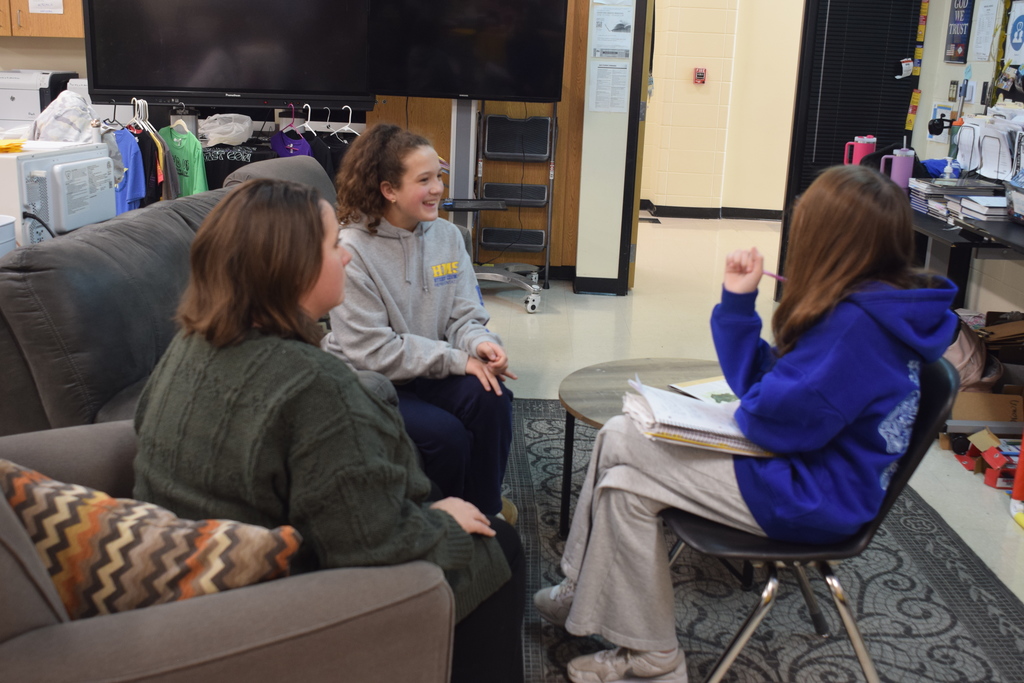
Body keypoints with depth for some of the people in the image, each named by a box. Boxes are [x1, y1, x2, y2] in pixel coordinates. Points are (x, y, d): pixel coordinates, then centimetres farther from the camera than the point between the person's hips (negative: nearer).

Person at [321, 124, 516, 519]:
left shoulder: (447, 236, 2)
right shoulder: (352, 250, -17)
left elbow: (465, 315, 3)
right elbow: (372, 350, -20)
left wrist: (479, 343, -22)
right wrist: (457, 359, -22)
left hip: (429, 375, 5)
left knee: (492, 398, -22)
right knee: (444, 432, -27)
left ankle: (484, 512, -4)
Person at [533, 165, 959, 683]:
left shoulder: (860, 322, -26)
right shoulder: (858, 304, 7)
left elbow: (773, 421, -26)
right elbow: (756, 380, 10)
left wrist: (750, 405, -4)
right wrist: (737, 301, -1)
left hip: (815, 497, -10)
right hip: (803, 462, 10)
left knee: (623, 488, -10)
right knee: (616, 435, 4)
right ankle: (582, 589, 14)